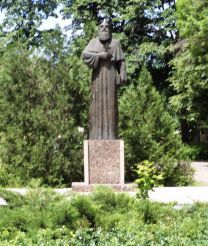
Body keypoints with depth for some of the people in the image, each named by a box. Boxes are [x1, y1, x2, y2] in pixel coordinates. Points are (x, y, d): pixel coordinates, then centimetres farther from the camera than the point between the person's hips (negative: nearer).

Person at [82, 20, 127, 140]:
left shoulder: (115, 43, 9)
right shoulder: (94, 42, 10)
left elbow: (121, 61, 6)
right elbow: (85, 54, -5)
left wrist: (122, 75, -8)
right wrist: (101, 55, -14)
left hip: (110, 75, 0)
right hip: (98, 75, 1)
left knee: (110, 104, -4)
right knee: (97, 104, -4)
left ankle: (110, 136, -3)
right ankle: (97, 135, -3)